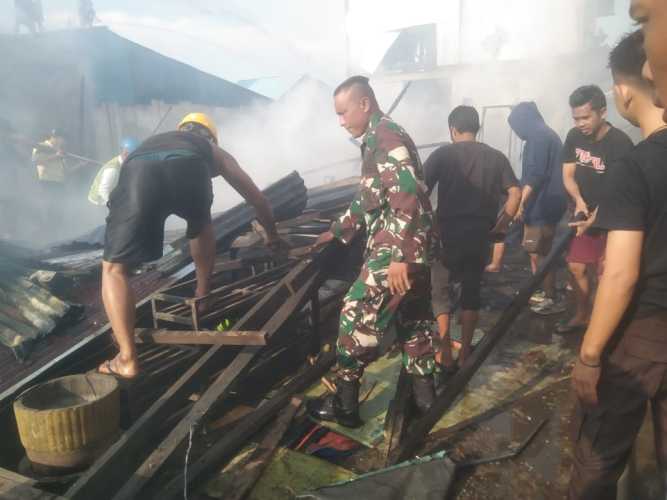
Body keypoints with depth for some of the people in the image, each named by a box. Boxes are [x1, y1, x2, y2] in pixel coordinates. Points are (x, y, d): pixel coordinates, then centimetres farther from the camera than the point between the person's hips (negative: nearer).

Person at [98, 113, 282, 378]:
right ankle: (203, 295, 45)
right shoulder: (213, 151, 42)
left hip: (138, 171, 1)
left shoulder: (153, 141, 48)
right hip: (188, 170, -1)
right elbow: (257, 198, 46)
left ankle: (127, 360, 4)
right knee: (201, 225, 35)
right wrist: (273, 235, 63)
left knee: (113, 268, 13)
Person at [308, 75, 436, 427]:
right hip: (409, 249, 10)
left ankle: (344, 404, 8)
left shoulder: (385, 137, -14)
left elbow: (407, 200, -24)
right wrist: (337, 231, 30)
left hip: (396, 251, -10)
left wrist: (398, 257, -28)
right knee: (412, 317, 16)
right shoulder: (378, 139, 18)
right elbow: (368, 198, 27)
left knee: (357, 315, -3)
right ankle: (423, 393, 30)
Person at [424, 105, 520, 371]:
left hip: (448, 234, -3)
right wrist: (500, 225, 8)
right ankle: (464, 354, 21)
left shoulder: (443, 154, -3)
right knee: (472, 292, 16)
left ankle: (445, 354, 11)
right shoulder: (496, 157, 7)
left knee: (439, 290, 12)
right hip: (481, 236, 3)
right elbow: (515, 193, 2)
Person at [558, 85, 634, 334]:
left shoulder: (620, 143, -22)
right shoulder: (575, 136, -3)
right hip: (585, 214, 6)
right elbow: (567, 174, -1)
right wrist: (579, 201, -18)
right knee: (576, 267, 11)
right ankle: (582, 315, 30)